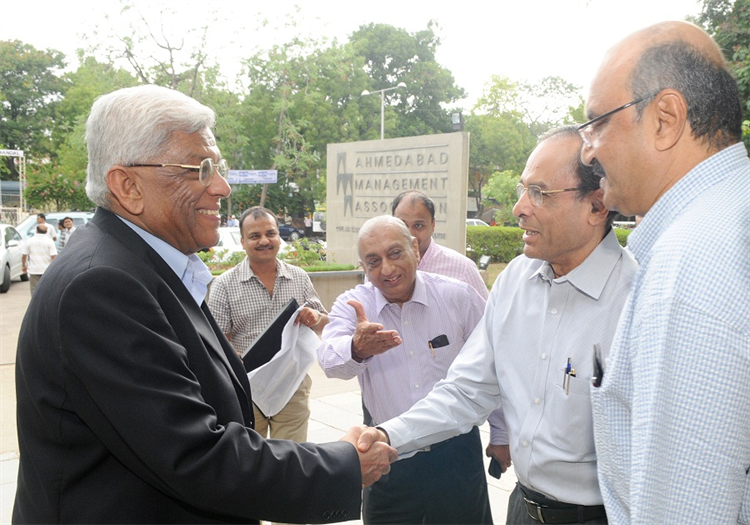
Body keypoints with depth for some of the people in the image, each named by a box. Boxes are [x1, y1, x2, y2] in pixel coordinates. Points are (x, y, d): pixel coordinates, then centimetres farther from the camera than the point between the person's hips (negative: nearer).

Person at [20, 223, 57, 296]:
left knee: (35, 290, 6)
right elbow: (53, 256, -10)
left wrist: (24, 265, 16)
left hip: (34, 270, 0)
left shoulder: (29, 241, -1)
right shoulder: (49, 241, -5)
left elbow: (24, 255, 1)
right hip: (47, 270, 0)